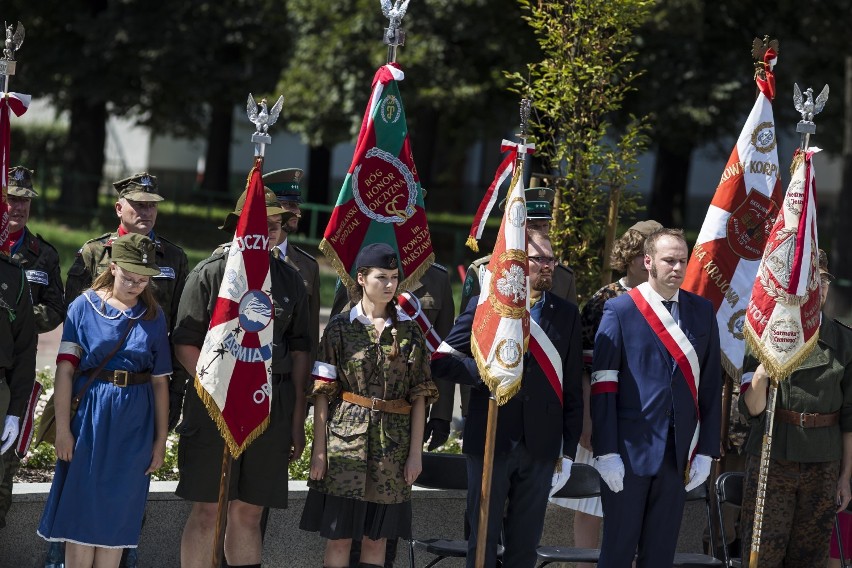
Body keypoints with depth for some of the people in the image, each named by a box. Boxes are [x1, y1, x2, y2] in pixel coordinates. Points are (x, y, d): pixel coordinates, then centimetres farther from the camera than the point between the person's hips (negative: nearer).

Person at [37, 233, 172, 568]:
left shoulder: (153, 316, 6)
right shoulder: (85, 306, -2)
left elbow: (160, 382, 7)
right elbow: (65, 368, -7)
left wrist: (161, 440, 5)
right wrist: (62, 429, -13)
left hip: (134, 426, 2)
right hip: (90, 417, -2)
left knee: (117, 515, 5)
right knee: (82, 512, 0)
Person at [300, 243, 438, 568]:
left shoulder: (409, 331, 7)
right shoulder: (340, 328, 1)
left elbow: (419, 395, 7)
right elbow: (322, 392, 0)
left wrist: (416, 452, 2)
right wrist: (319, 449, -5)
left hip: (393, 447, 2)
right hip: (346, 443, -2)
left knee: (377, 537, 6)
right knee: (340, 537, -2)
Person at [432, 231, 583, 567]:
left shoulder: (567, 315, 8)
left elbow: (573, 388, 8)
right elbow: (444, 360, -3)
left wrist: (569, 449, 4)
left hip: (540, 447, 2)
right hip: (490, 442, -2)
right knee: (483, 540, 5)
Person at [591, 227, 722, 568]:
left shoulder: (702, 311, 7)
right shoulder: (620, 310, -3)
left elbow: (711, 386, 8)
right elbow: (603, 386, -6)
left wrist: (706, 450, 2)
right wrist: (606, 452, -12)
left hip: (679, 451, 3)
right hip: (629, 448, -3)